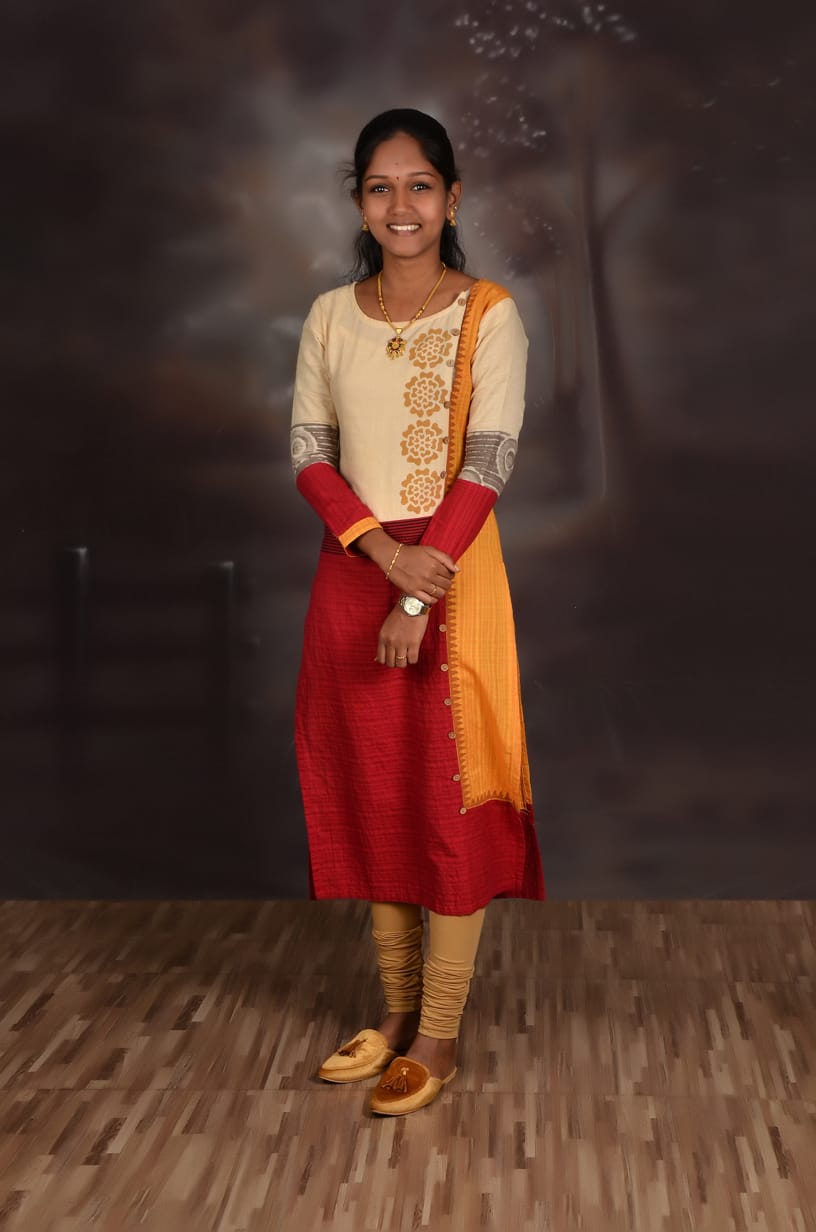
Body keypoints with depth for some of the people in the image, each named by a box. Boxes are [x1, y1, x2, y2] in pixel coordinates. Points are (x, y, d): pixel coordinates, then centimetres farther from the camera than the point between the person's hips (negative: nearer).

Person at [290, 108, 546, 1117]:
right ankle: (396, 1011, 26)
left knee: (449, 802, 0)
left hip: (453, 577, -4)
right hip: (351, 573, 4)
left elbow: (487, 467, -11)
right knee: (369, 797, 11)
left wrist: (421, 595, -18)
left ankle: (438, 1038, 12)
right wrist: (382, 549, -14)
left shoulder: (490, 316, -6)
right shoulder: (330, 317, 6)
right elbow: (308, 454, 2)